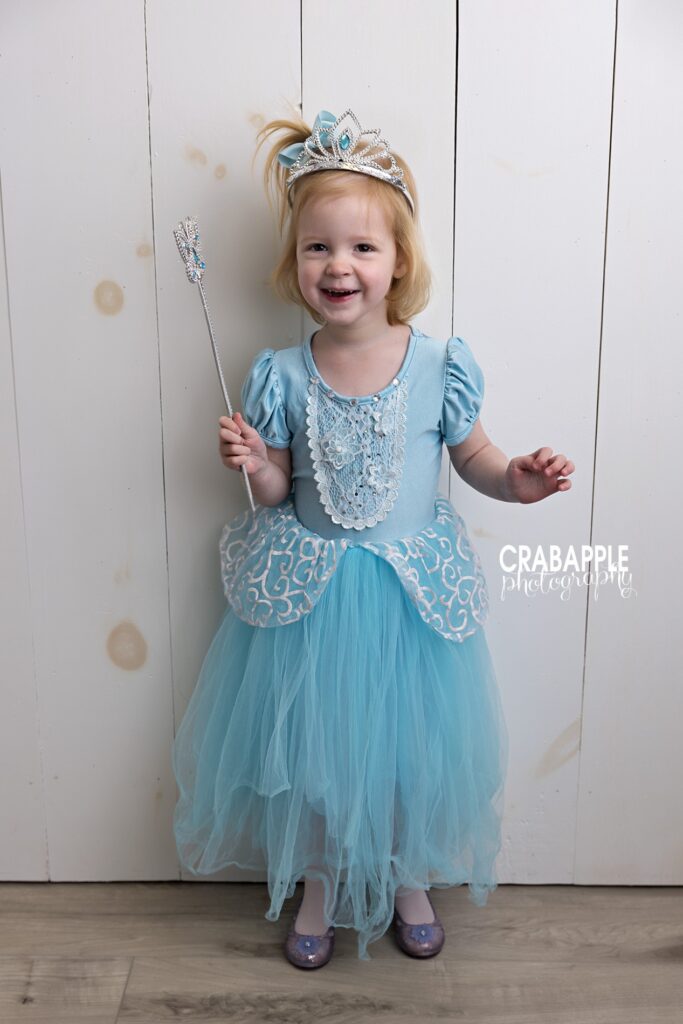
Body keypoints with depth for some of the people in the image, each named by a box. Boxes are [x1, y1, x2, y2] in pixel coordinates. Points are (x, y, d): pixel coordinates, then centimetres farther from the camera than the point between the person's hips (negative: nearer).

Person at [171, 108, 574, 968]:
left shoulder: (439, 365, -10)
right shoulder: (283, 375, -8)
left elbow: (472, 456, 2)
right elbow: (276, 492, 0)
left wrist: (515, 479, -18)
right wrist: (253, 464, -21)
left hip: (412, 589, 0)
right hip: (312, 587, 1)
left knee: (411, 738, 14)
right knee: (312, 738, 14)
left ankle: (409, 879, 44)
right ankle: (320, 884, 41)